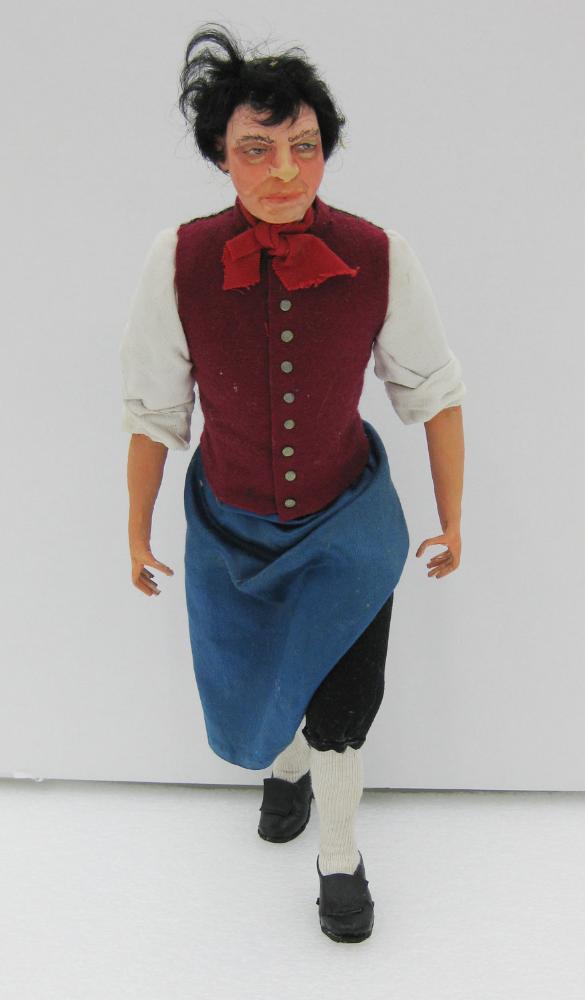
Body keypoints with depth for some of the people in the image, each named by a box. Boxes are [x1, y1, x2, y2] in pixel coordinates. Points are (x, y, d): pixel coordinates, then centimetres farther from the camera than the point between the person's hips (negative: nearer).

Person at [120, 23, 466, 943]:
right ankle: (289, 762, 59)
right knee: (248, 711, 19)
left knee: (340, 706, 7)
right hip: (230, 523, 1)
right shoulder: (179, 260, -19)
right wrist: (138, 531, 3)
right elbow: (153, 410, -7)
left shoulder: (380, 257, -19)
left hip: (348, 519, -1)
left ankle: (339, 853, 40)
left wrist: (451, 519, 2)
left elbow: (436, 392, -6)